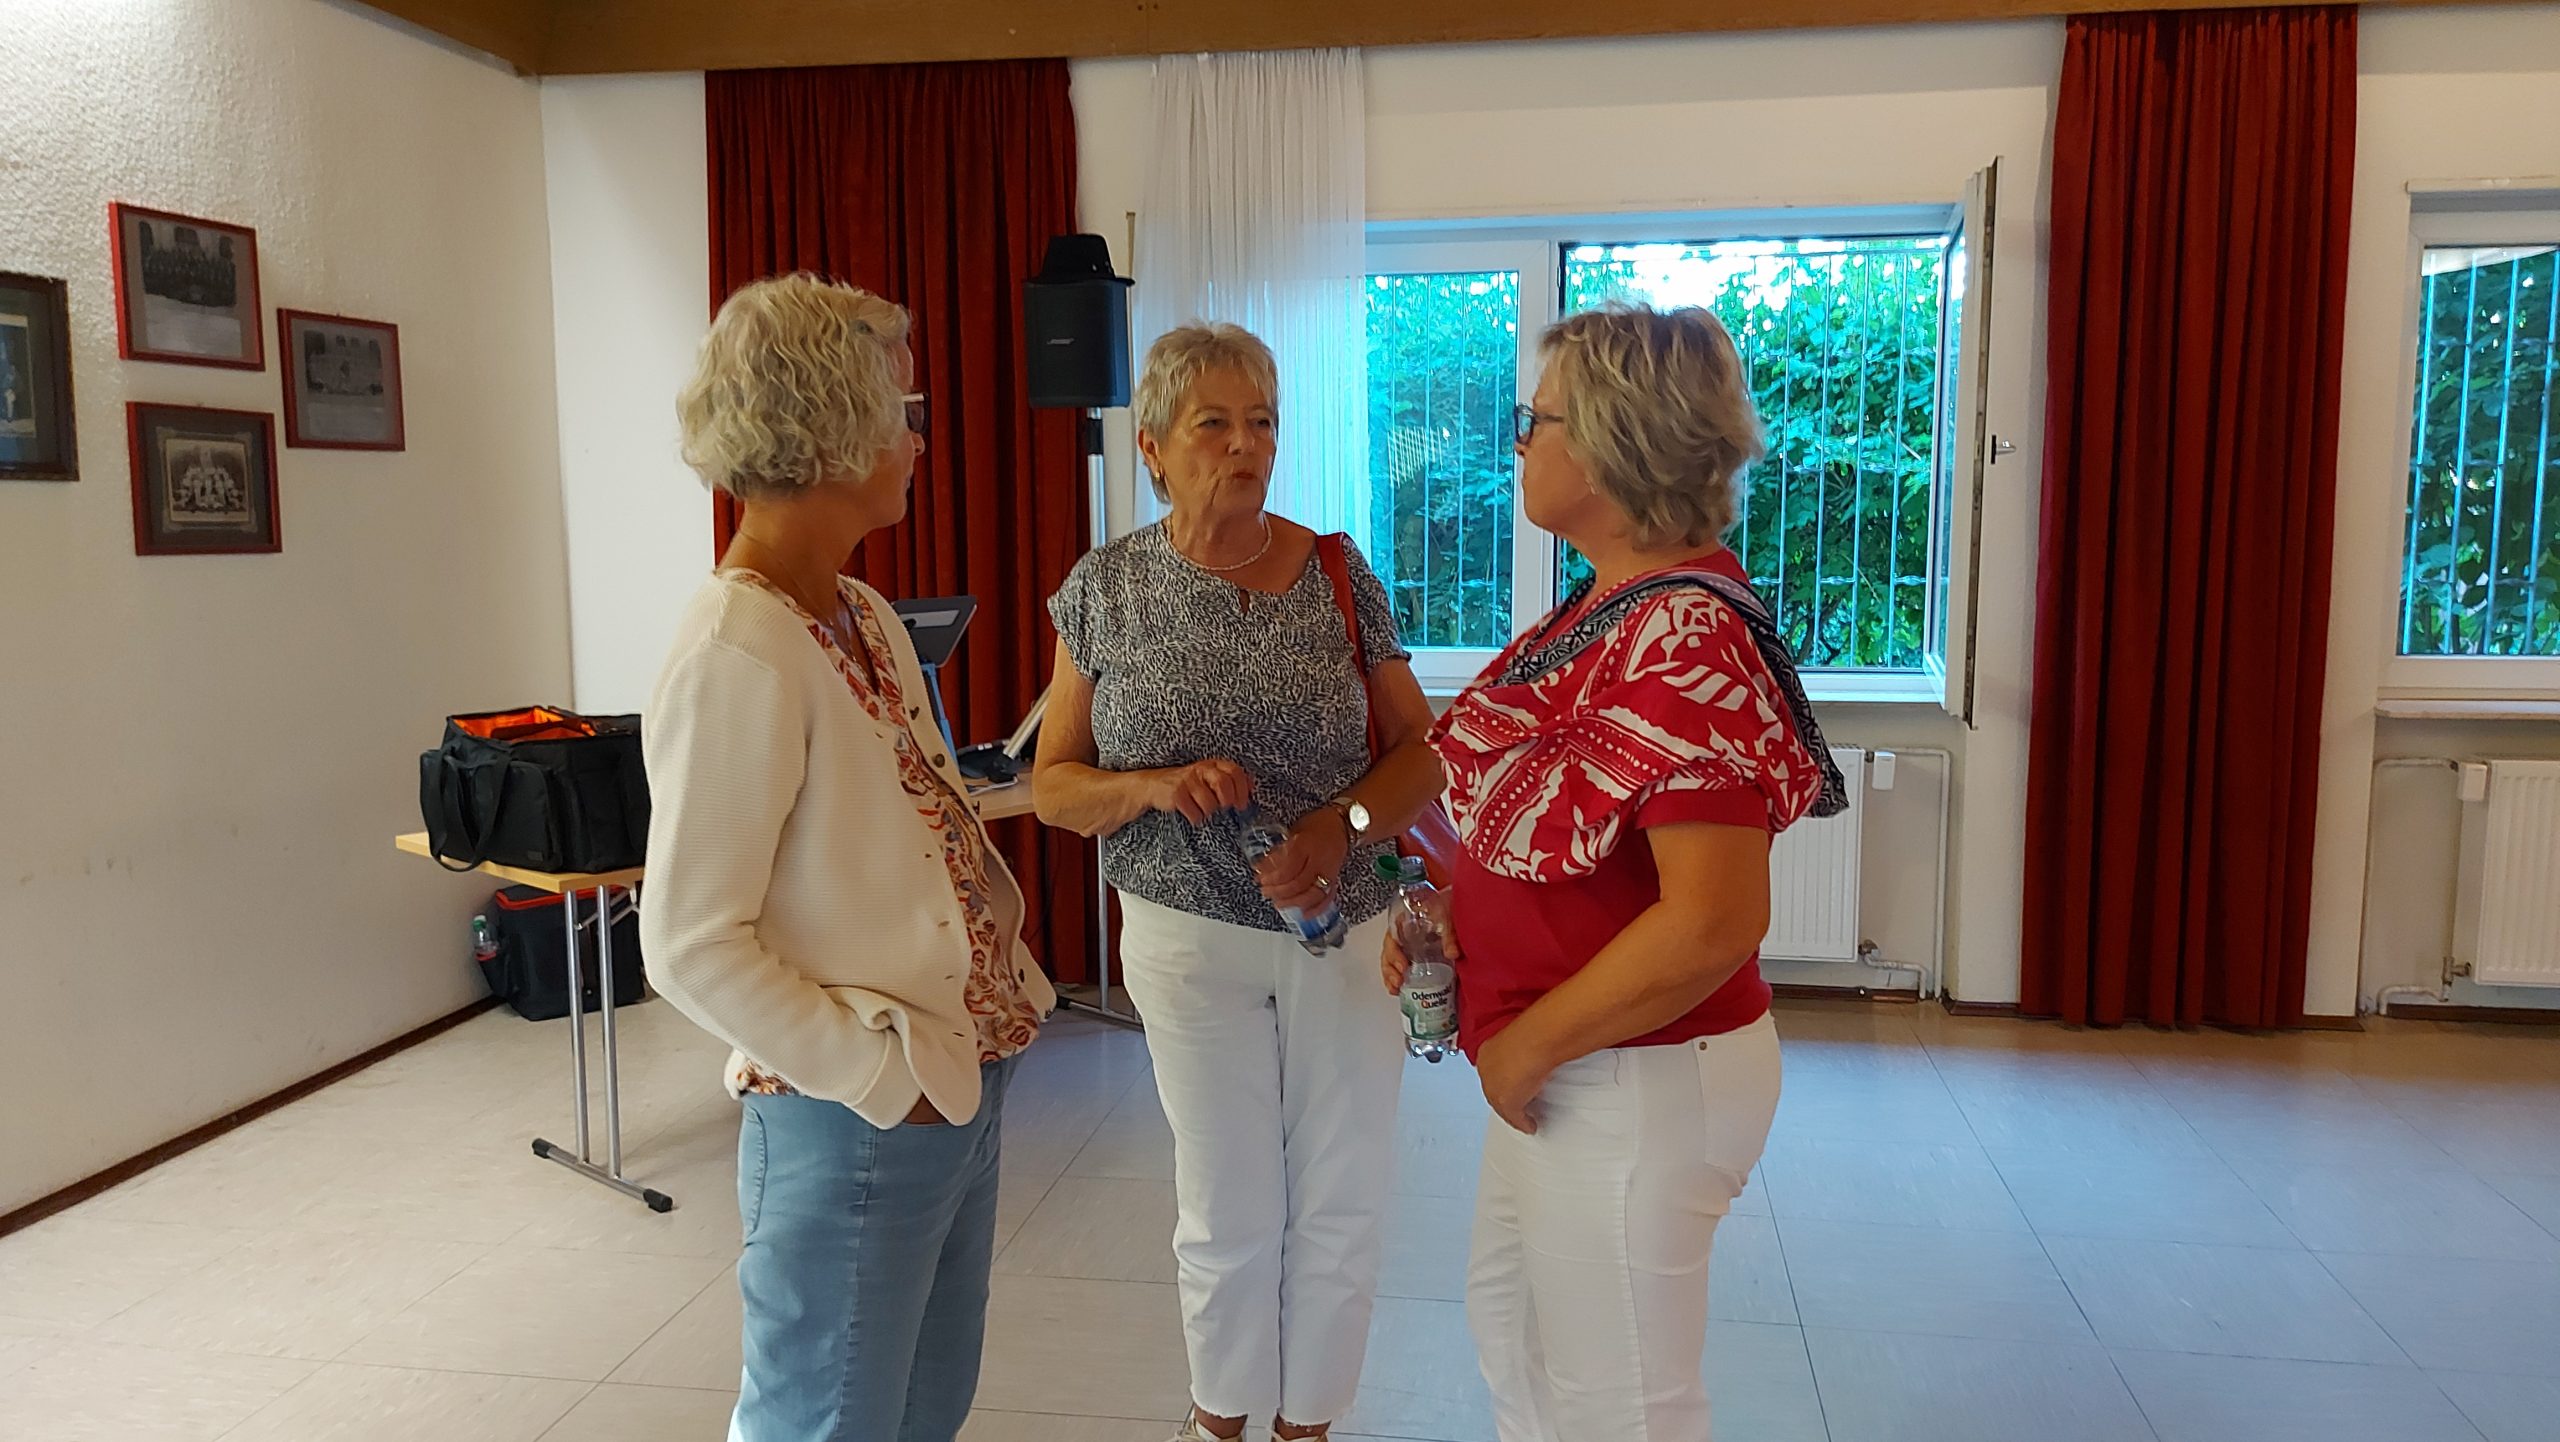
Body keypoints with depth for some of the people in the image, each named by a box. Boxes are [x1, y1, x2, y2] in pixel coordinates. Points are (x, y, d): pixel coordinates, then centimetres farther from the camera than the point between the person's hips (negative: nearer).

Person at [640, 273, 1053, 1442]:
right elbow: (692, 948, -21)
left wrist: (1009, 982, 6)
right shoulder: (738, 655, -21)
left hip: (962, 1088, 9)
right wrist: (881, 1072, -18)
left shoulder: (865, 615, 7)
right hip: (852, 1128, -8)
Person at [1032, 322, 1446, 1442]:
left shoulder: (1336, 573, -2)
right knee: (1230, 1211, 10)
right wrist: (1155, 787, -20)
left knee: (1343, 1204, 11)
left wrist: (1341, 822, -18)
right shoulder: (1105, 589, -3)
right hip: (1191, 939, -1)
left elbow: (1420, 748, 1)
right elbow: (1053, 783, 0)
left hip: (1347, 928, 1)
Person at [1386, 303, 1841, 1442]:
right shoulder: (1611, 602, 4)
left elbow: (1713, 926, -31)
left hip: (1632, 1077, -10)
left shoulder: (1687, 638, -26)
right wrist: (1451, 908, 3)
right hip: (1557, 1066, 10)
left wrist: (1528, 1045, -21)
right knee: (1506, 1321, 27)